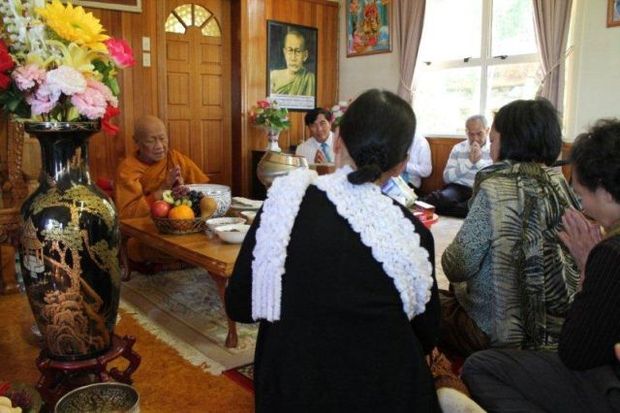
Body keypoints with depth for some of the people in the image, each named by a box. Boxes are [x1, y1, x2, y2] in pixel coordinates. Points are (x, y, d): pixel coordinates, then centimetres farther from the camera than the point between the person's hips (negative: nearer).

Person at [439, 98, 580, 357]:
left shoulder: (496, 189, -21)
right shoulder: (558, 183, -1)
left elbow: (457, 267, -20)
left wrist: (448, 259, 4)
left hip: (504, 333, -7)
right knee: (451, 295, 26)